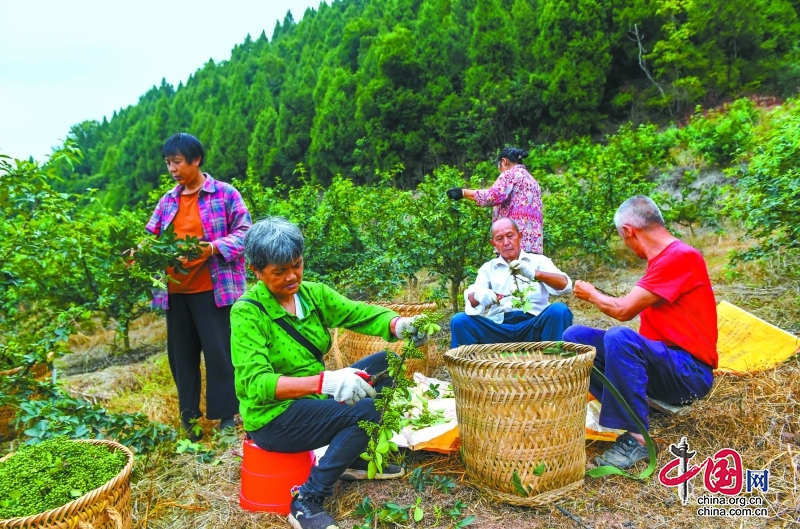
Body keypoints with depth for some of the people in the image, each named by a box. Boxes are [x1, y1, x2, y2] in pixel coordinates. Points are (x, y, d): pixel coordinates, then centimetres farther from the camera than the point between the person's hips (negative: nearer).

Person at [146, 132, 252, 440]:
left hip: (213, 289, -6)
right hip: (175, 291, 6)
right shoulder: (168, 200, 14)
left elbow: (244, 232, -6)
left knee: (219, 352, -2)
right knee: (181, 354, 12)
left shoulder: (224, 193, -2)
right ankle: (190, 420, 26)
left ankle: (225, 417, 12)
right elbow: (152, 237, 15)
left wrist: (216, 247, -22)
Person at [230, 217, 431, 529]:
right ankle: (307, 501, -14)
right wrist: (323, 381, -45)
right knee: (368, 411, -23)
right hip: (273, 416, -7)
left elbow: (362, 314, -8)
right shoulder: (247, 312, -20)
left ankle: (356, 458, 11)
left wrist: (398, 325, -31)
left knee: (386, 363, 0)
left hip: (314, 398, 7)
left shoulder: (314, 293, -2)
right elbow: (255, 383, -30)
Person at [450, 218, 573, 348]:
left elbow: (565, 285, -2)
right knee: (459, 320, -21)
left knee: (559, 311, -28)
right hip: (498, 328, 1)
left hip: (534, 325, -1)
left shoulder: (538, 261, 15)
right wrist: (479, 296, -23)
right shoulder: (488, 268, 19)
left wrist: (535, 274, -21)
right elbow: (470, 297, 3)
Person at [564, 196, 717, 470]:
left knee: (620, 338, -35)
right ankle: (625, 412, -9)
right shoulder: (662, 258, 13)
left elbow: (623, 310, -19)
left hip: (690, 372, -9)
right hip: (659, 361, 9)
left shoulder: (681, 256, -15)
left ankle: (636, 438, -24)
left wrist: (591, 294, -3)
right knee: (575, 336, -4)